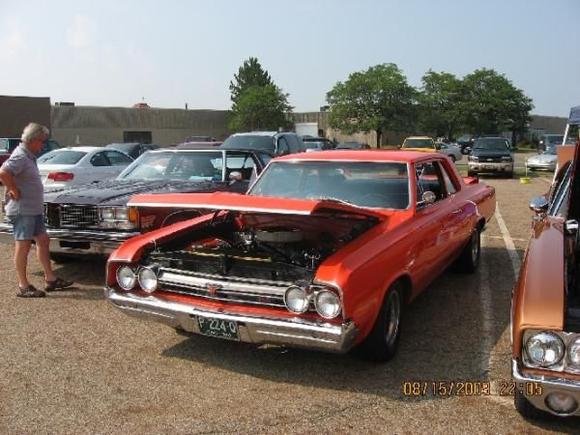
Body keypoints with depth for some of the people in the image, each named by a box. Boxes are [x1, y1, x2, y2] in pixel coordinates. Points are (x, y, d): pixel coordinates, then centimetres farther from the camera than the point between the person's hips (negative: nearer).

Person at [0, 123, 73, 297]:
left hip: (34, 209, 10)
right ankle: (23, 287, 4)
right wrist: (15, 191, -22)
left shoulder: (29, 156, 14)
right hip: (22, 210, -10)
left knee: (43, 240, 13)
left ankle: (51, 279, 20)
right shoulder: (20, 157, -17)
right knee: (23, 246, -4)